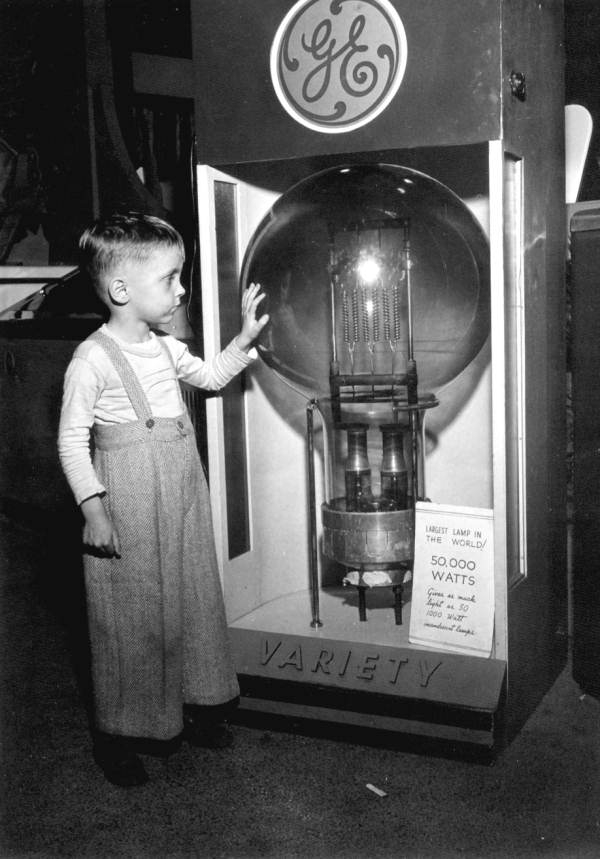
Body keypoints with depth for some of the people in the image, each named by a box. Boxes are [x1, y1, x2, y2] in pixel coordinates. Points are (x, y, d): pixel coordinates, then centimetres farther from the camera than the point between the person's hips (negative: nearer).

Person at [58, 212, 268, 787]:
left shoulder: (165, 349, 6)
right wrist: (93, 511, -18)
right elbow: (72, 442, -14)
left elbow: (211, 376, 26)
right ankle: (119, 737, 20)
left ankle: (194, 707, 35)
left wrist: (245, 338, 14)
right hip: (126, 513, -7)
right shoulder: (92, 360, -16)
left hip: (182, 505, 7)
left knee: (193, 600, 16)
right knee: (129, 616, 3)